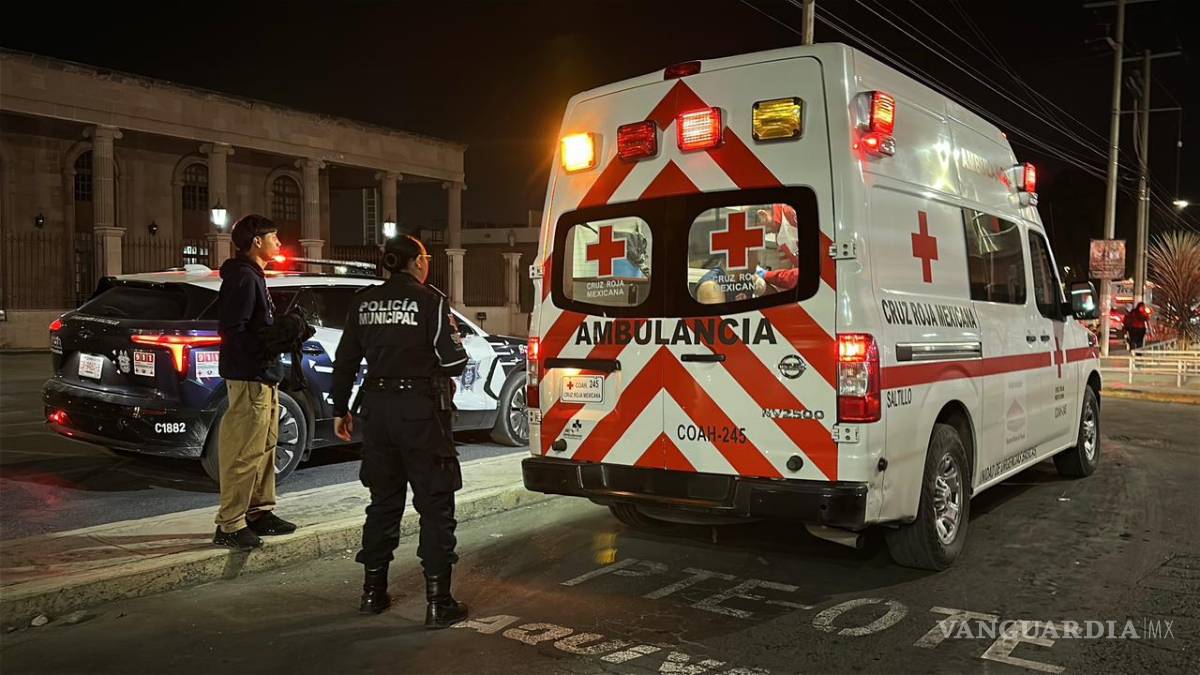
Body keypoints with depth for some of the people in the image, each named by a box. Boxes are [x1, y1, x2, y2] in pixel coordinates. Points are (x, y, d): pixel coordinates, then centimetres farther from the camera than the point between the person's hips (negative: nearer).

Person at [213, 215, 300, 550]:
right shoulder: (243, 278, -14)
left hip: (263, 377, 11)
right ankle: (230, 525, 0)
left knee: (264, 447, 17)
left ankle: (259, 512, 27)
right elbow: (233, 332, -22)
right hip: (250, 377, -11)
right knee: (245, 454, -7)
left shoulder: (254, 277, 19)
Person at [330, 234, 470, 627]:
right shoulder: (429, 300, -9)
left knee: (383, 501, 18)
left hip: (378, 408, 6)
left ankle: (373, 592, 26)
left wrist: (340, 409, 19)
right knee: (436, 505, 3)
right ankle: (438, 602, 3)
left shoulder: (364, 302, 7)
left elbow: (345, 361, 10)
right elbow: (454, 362, -12)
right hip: (421, 410, -5)